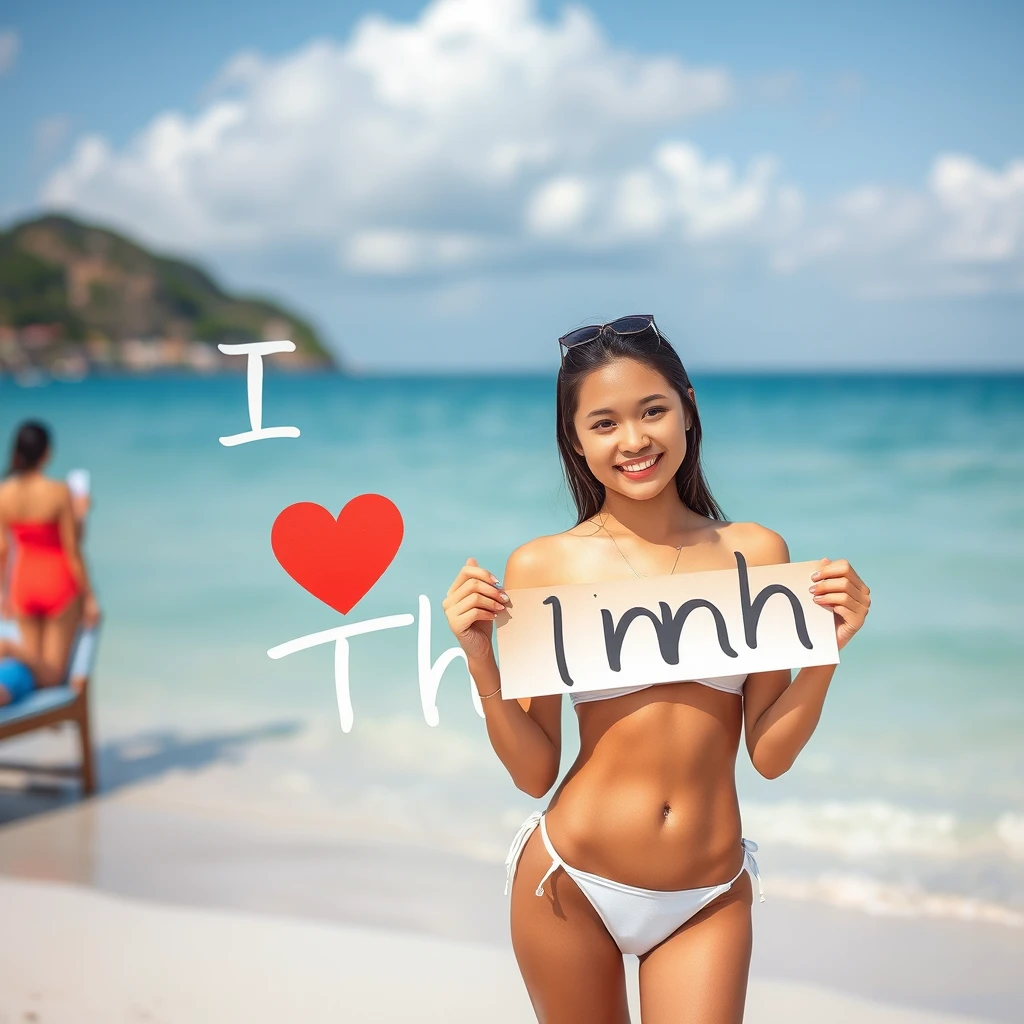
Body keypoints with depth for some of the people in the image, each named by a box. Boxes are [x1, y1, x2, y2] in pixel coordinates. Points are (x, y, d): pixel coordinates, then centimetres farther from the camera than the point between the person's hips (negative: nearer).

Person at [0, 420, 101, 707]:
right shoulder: (58, 492, -17)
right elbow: (72, 550, -13)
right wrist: (89, 598, -3)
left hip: (24, 585, 4)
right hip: (59, 585, -4)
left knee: (34, 669, 17)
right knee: (52, 673, 2)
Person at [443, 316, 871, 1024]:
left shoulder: (755, 553, -2)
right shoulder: (542, 566, -6)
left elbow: (771, 753, 0)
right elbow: (534, 772, -4)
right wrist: (481, 661, -16)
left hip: (708, 900, 1)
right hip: (572, 883, 0)